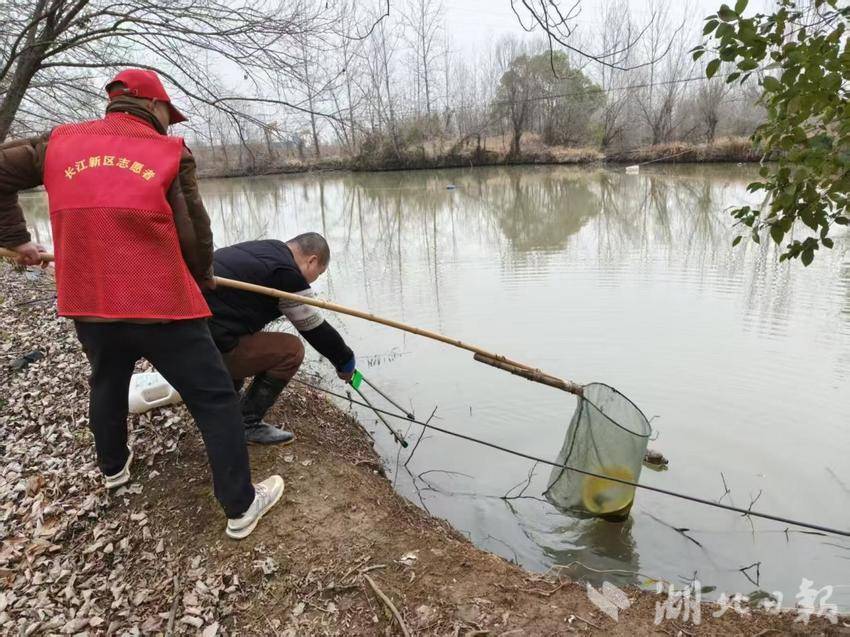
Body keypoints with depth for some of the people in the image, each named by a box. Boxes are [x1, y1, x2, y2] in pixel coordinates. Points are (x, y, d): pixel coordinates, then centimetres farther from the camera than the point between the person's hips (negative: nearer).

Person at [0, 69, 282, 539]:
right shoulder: (170, 153, -3)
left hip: (89, 305, 6)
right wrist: (202, 279, 14)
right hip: (162, 305, -5)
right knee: (215, 400, 4)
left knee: (107, 386, 30)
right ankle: (241, 506, 9)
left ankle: (113, 467, 53)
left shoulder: (61, 141, 8)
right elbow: (194, 234, -4)